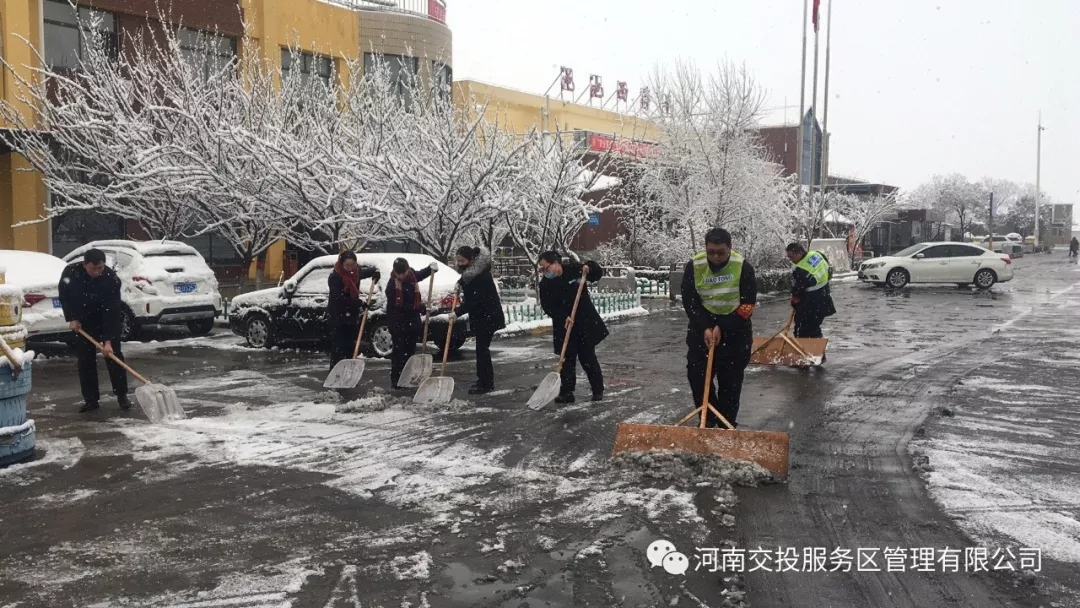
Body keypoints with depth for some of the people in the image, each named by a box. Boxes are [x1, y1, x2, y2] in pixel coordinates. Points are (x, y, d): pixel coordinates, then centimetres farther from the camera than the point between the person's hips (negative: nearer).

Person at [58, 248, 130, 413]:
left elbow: (111, 311, -29)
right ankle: (90, 399, 6)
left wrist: (108, 340, -32)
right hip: (83, 320, 2)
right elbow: (64, 295, -2)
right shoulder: (70, 273, -21)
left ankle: (122, 396, 3)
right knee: (85, 359, 0)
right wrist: (72, 318, -10)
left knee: (114, 355, -6)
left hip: (108, 319, -2)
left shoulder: (112, 279, -29)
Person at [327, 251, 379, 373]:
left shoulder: (356, 271, 1)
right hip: (337, 316, -6)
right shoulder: (334, 277, -17)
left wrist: (376, 272, -1)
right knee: (338, 348, -9)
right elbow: (340, 298, -23)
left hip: (352, 315, 6)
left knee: (350, 347, 10)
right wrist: (359, 302, -23)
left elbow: (369, 270, 21)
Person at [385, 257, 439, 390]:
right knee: (399, 350, -5)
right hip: (397, 322, -6)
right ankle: (395, 380, 0)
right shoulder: (392, 284, -21)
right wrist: (419, 307, -23)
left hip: (412, 320, 6)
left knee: (410, 349, 11)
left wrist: (431, 268, 3)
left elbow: (420, 274, 23)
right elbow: (397, 306, -22)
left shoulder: (412, 275, -2)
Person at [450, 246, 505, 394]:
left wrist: (458, 311, -27)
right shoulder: (469, 271, 7)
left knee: (482, 348, -9)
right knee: (482, 348, 14)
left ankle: (486, 383, -4)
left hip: (487, 316, -10)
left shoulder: (481, 275, -23)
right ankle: (484, 380, 23)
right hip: (480, 315, 10)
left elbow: (477, 300, -27)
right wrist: (461, 283, 10)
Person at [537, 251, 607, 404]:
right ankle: (566, 392, 6)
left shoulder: (574, 269, -9)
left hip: (586, 322, -1)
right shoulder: (545, 284, -7)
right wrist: (563, 317, -26)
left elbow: (598, 274, 3)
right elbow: (547, 306, -13)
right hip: (564, 326, 1)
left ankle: (598, 390, 17)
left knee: (588, 357, 3)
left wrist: (590, 268, -19)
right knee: (567, 358, 0)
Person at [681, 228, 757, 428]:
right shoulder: (694, 266, -10)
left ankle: (727, 424, 16)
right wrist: (705, 328, -20)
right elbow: (689, 301, -8)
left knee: (731, 380, 3)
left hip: (735, 330, -2)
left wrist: (722, 328, -20)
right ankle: (707, 419, 17)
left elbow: (748, 304, -14)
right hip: (701, 327, 2)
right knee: (697, 375, 0)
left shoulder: (743, 267, -14)